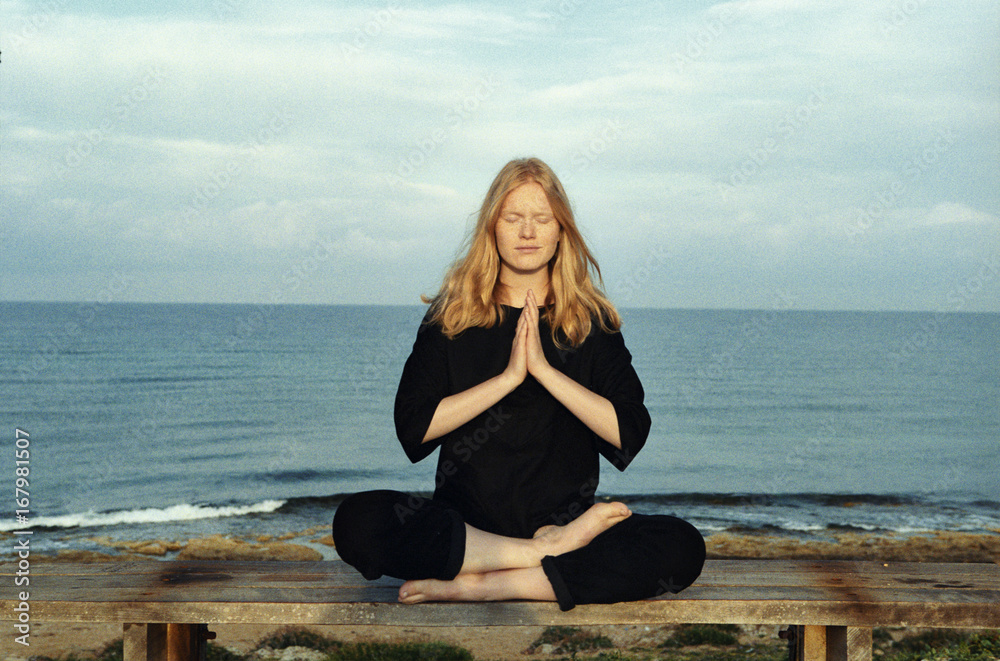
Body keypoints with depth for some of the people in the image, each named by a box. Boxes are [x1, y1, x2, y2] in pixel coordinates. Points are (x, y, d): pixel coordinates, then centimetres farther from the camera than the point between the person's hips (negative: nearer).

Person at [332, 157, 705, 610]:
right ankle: (550, 554, -21)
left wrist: (544, 368, -12)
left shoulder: (592, 322, 8)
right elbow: (413, 429, -5)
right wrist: (509, 376, -12)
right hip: (465, 521, 0)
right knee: (356, 522, -29)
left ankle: (481, 585, -25)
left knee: (682, 547, -27)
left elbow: (629, 435, -5)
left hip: (564, 517, 1)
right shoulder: (451, 318, 7)